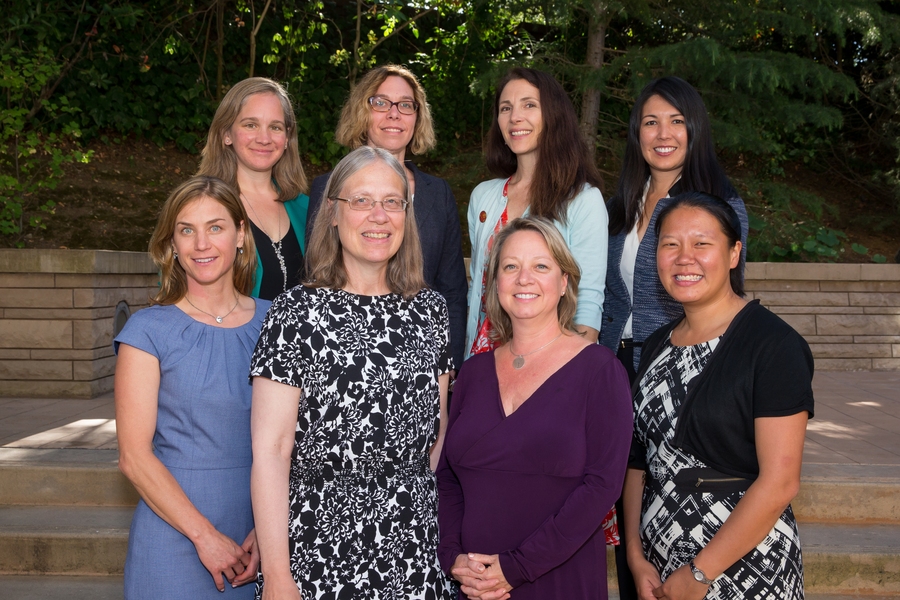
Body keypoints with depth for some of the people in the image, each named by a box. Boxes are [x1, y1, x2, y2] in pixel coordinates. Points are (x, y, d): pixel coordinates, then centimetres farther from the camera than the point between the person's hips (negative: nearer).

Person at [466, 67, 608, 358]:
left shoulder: (584, 200, -9)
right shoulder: (483, 195, 6)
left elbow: (588, 302, -12)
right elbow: (476, 286, 12)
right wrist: (466, 353, 6)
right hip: (483, 353, 4)